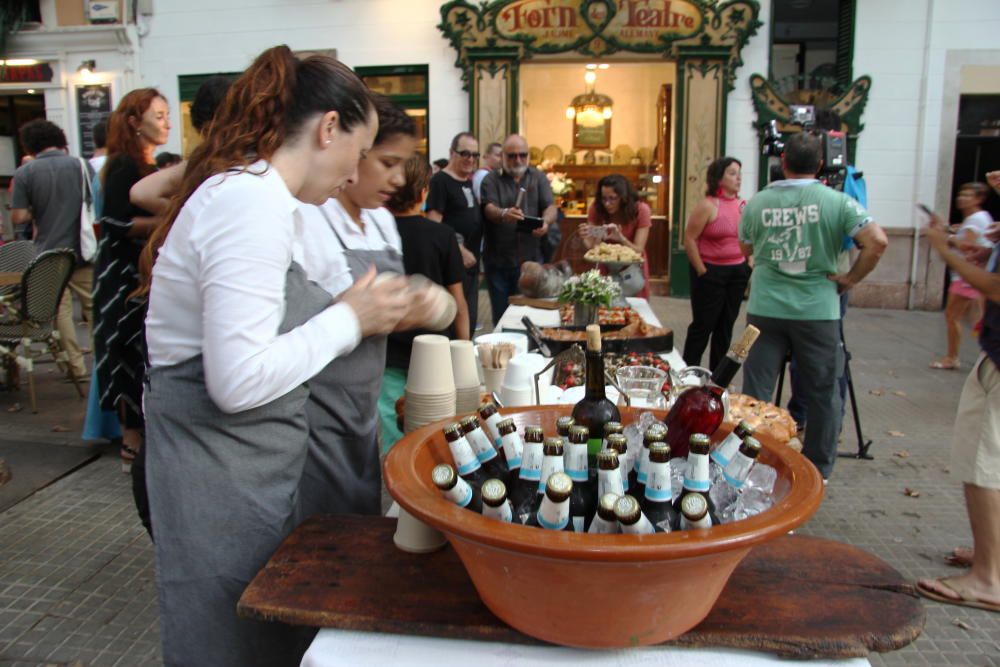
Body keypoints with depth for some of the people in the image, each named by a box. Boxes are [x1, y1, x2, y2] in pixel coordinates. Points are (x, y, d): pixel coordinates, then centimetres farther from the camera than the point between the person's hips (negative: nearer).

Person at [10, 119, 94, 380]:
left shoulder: (24, 173, -6)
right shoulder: (81, 165, -4)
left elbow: (18, 217, -9)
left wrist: (38, 212, 11)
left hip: (49, 254, -1)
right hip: (82, 251, 1)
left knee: (62, 311, 9)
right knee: (93, 307, 11)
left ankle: (78, 366, 12)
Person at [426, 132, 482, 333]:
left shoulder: (469, 182, 15)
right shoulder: (441, 180, -9)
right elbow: (434, 223, -17)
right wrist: (460, 250, -23)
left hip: (471, 263, 8)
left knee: (470, 320, 13)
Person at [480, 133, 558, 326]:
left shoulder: (538, 177, 9)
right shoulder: (491, 180, 3)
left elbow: (551, 207, 0)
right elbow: (489, 209, -13)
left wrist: (546, 221, -25)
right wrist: (504, 214, -37)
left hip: (531, 259, 1)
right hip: (498, 260, -1)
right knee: (501, 315, 6)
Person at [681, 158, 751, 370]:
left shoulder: (744, 206, 7)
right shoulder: (707, 206, -11)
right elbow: (689, 239, -12)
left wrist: (749, 265, 8)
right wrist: (701, 271, -11)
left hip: (738, 272, 6)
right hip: (711, 272, -6)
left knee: (726, 325, 12)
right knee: (703, 325, 1)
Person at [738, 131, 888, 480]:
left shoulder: (756, 202, 1)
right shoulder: (837, 202, -6)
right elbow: (877, 242, -14)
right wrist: (851, 278, -3)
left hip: (764, 309, 2)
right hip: (818, 310, -1)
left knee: (755, 393, 9)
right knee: (823, 395, 13)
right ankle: (817, 472, 23)